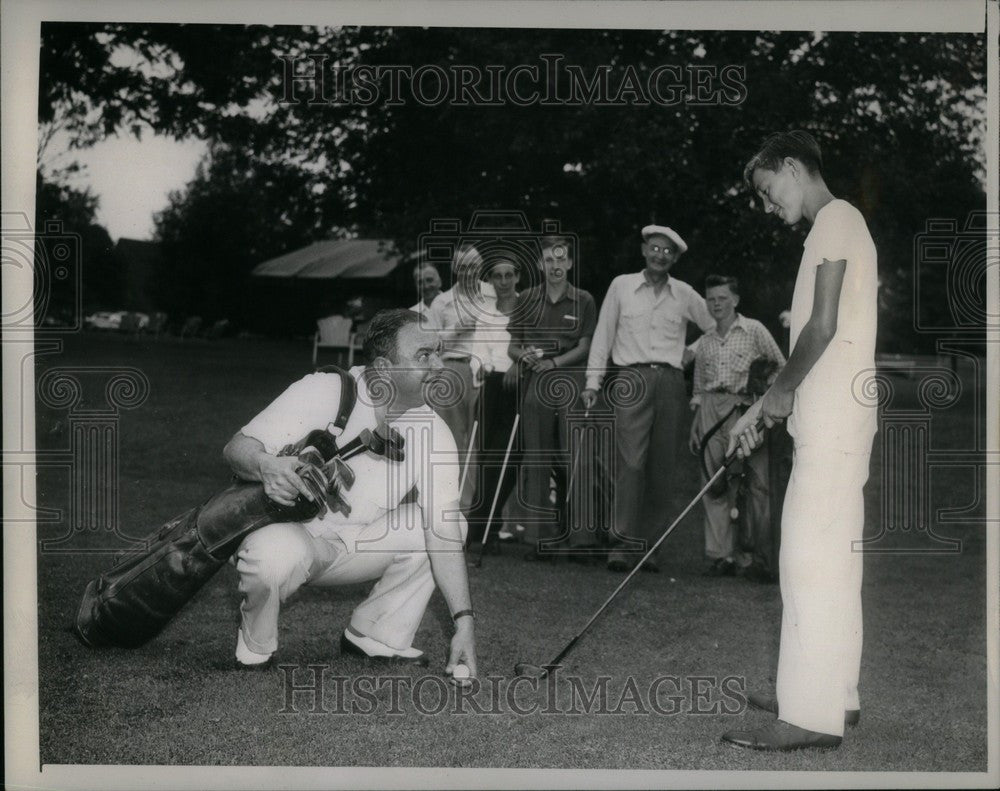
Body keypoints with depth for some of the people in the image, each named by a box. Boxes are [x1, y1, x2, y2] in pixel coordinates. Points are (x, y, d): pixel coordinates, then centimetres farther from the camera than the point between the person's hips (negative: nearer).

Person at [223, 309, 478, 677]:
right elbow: (236, 447, -24)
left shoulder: (434, 434, -11)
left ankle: (378, 636, 4)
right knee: (273, 555, -39)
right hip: (289, 533, -5)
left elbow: (443, 532, -15)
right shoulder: (322, 392, -23)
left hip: (356, 544, 5)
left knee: (453, 522, -11)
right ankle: (255, 650, -5)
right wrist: (266, 466, -49)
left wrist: (463, 622, -22)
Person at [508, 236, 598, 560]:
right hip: (535, 385, 2)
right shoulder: (528, 299, 12)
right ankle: (546, 535, 8)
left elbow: (584, 347, 3)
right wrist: (525, 355, -9)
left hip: (571, 383, -2)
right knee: (538, 461, 2)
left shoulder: (583, 301, 7)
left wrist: (554, 362, -11)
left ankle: (581, 536, -5)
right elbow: (513, 347, 13)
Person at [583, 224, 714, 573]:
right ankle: (624, 544, -13)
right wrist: (593, 382, 5)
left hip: (670, 383, 2)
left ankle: (649, 544, 6)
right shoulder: (621, 286, 9)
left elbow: (716, 327, 23)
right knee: (631, 462, -13)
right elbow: (603, 335, 10)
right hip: (632, 379, -2)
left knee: (662, 468, 1)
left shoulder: (685, 295, 12)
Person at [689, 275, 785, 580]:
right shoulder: (705, 341, 18)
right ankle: (722, 555, 1)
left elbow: (781, 368, 6)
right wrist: (694, 427, 15)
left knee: (757, 483, -8)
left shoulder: (754, 330, 6)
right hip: (711, 410, 4)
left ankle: (758, 555, -4)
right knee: (715, 485, -1)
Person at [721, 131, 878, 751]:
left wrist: (782, 391, -4)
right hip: (836, 414, 10)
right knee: (833, 554, 12)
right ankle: (836, 693, 19)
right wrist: (763, 409, 18)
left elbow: (824, 326, -16)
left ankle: (813, 715, -11)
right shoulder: (837, 225, 23)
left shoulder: (836, 219, -7)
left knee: (812, 556, -11)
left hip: (832, 414, -10)